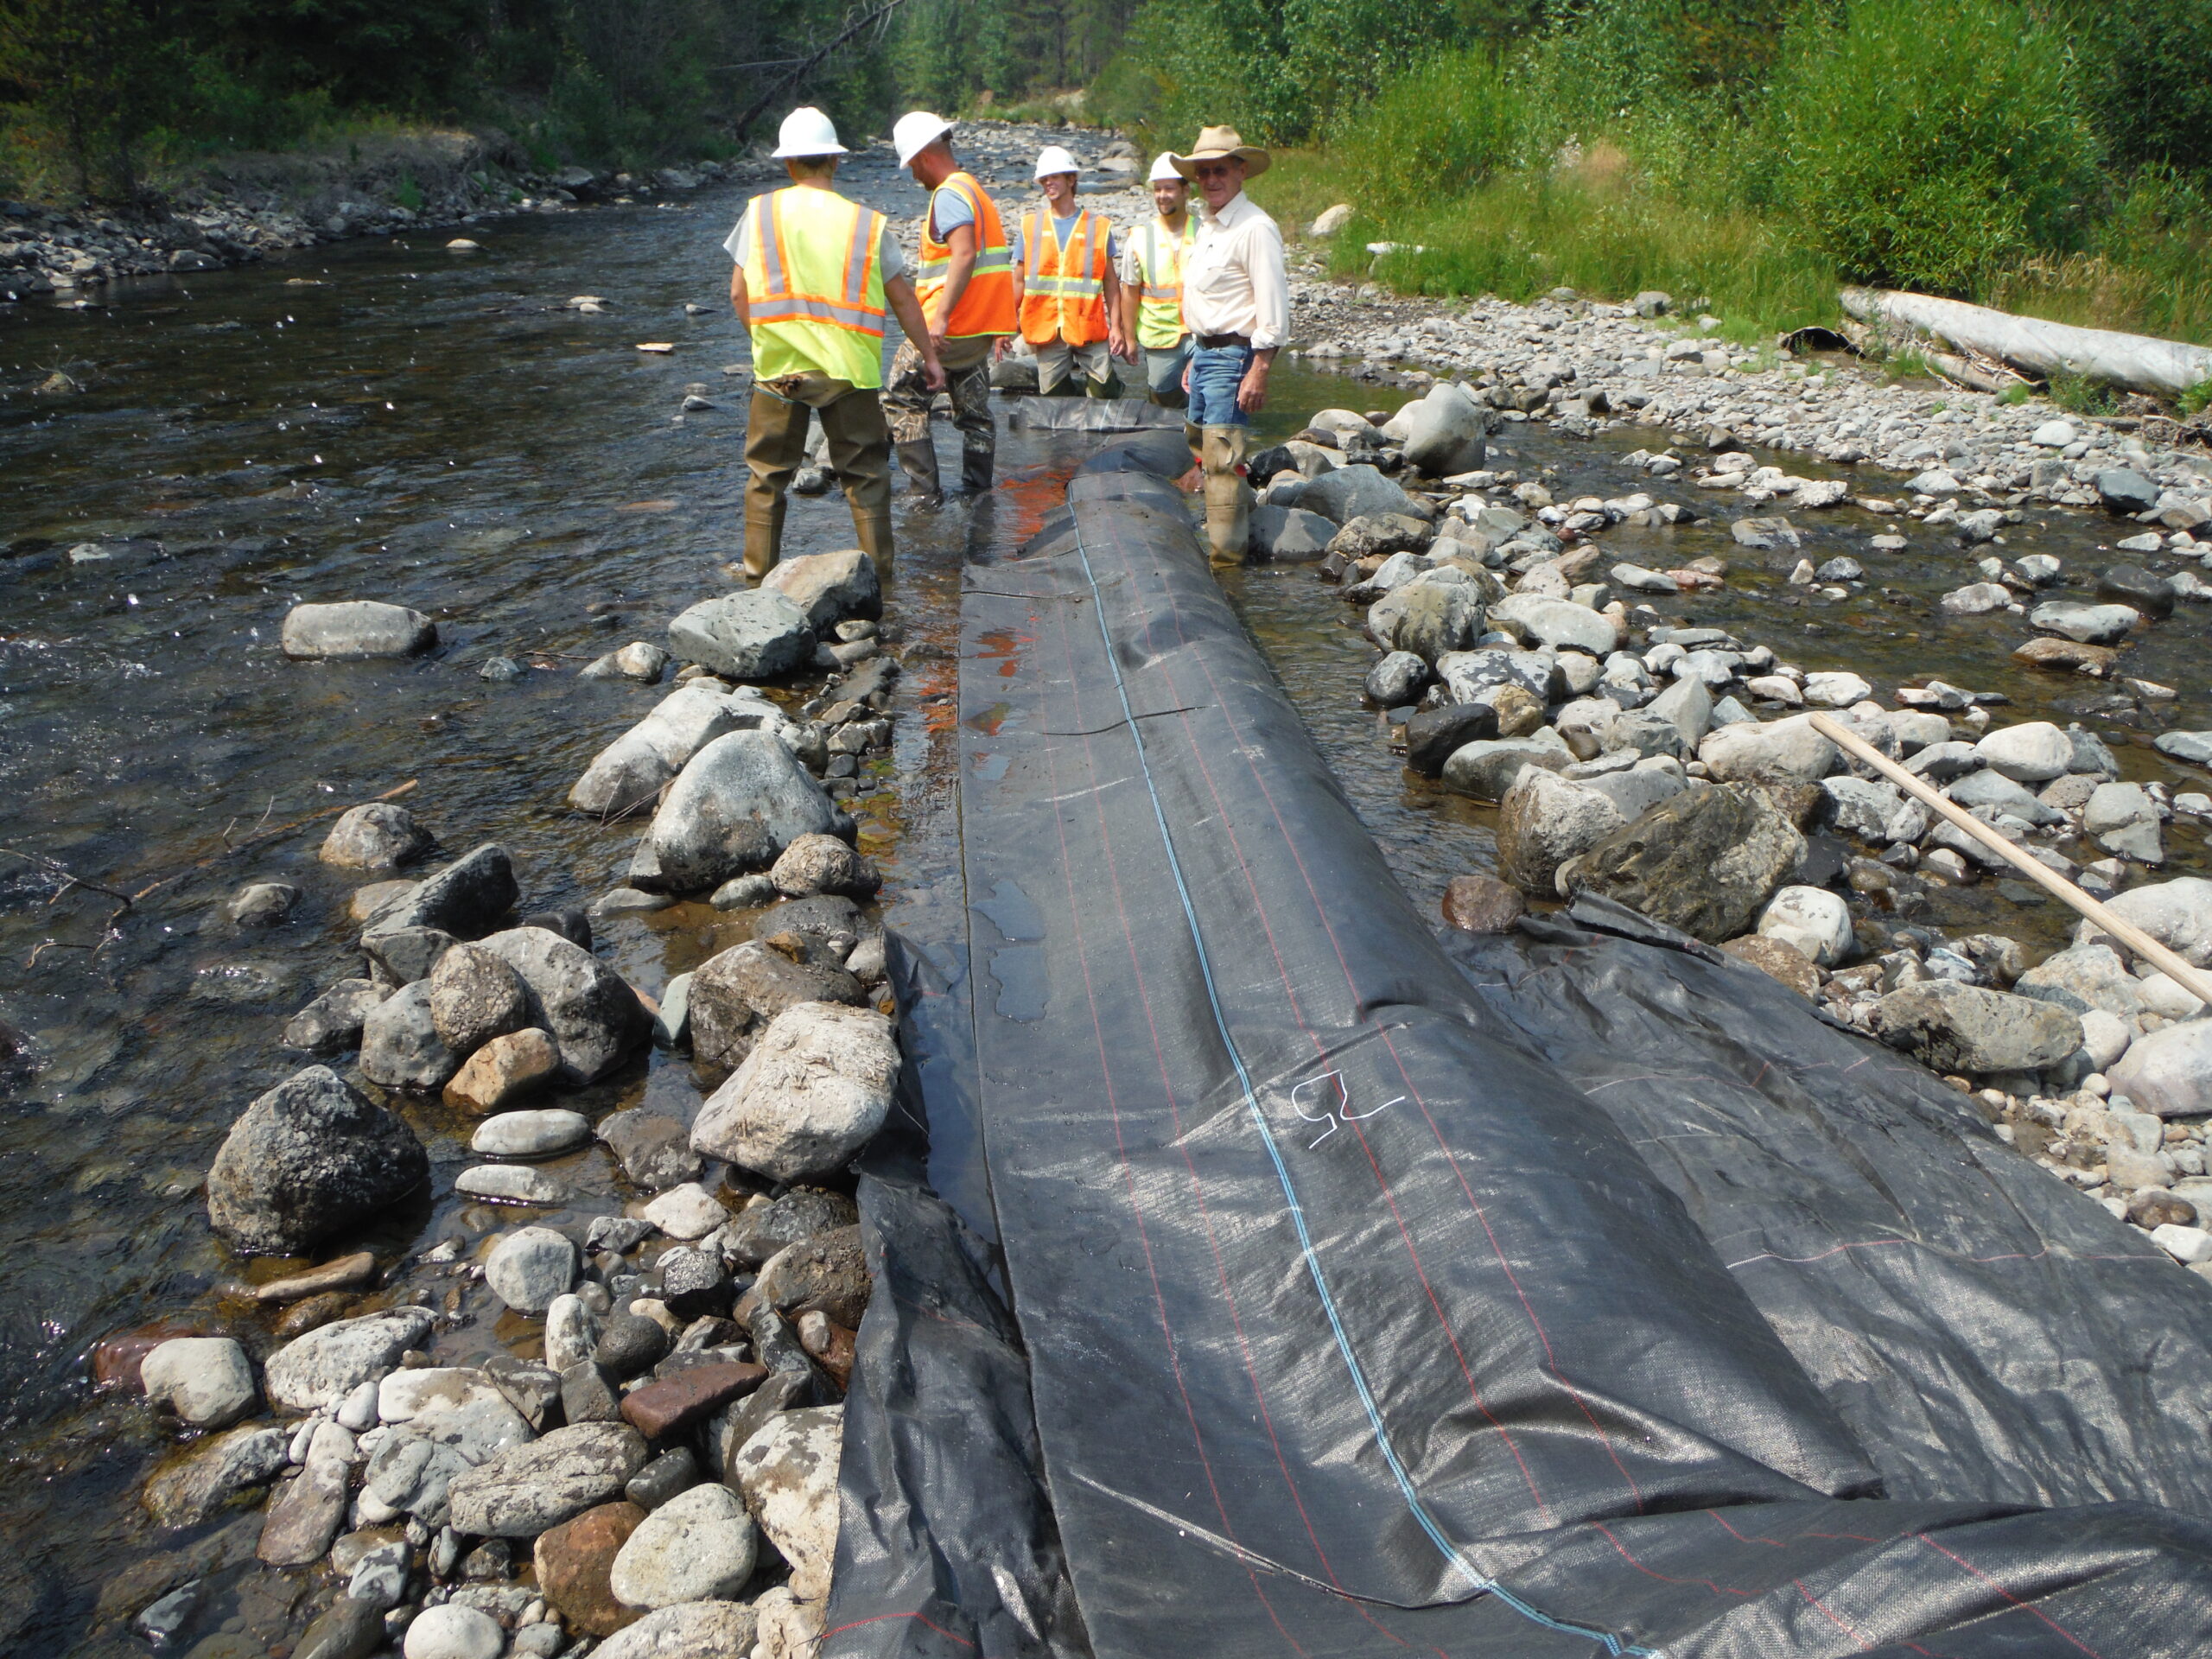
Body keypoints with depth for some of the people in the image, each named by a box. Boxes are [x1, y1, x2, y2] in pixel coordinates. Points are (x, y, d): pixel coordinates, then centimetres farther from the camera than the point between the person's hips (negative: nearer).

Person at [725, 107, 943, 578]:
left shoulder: (761, 212, 2)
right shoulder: (867, 222, 1)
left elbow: (739, 294, 3)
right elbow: (902, 297, 5)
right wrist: (929, 355, 15)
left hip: (777, 366, 1)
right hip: (847, 367, -1)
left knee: (767, 472, 13)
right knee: (864, 472, 10)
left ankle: (759, 570, 18)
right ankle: (878, 568, 13)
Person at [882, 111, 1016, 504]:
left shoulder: (950, 195, -13)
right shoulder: (977, 189, 18)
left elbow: (965, 255, -28)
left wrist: (940, 317, -33)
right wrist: (1001, 328, 23)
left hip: (948, 329, -9)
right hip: (983, 330, 9)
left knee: (901, 401, 0)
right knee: (974, 413, 13)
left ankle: (925, 491, -2)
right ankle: (978, 490, 16)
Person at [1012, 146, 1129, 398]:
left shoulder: (1098, 225, 6)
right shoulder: (1030, 224, 11)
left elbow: (1110, 281, 6)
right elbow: (1019, 280, 10)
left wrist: (1116, 326, -3)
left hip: (1089, 328, -1)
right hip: (1046, 329, 1)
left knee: (1104, 392, -10)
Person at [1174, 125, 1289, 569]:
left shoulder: (1255, 229, -14)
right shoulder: (1208, 226, 16)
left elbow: (1273, 308, -19)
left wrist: (1258, 371, -23)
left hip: (1233, 357, -10)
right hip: (1205, 352, 10)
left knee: (1222, 458, -9)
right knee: (1202, 449, 17)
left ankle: (1226, 551, -2)